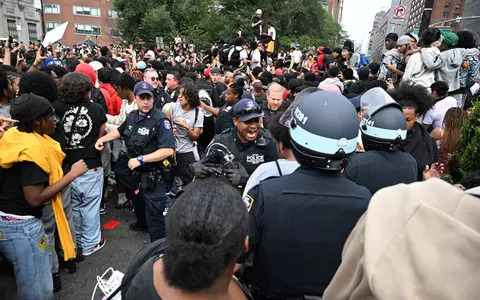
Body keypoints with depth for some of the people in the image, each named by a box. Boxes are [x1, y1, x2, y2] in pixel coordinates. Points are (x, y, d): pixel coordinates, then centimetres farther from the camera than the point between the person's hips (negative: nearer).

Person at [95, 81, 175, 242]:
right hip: (134, 171, 8)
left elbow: (168, 150, -31)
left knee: (154, 213, -3)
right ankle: (142, 222, 59)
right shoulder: (132, 116, 3)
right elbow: (119, 131, 23)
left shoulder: (161, 120, -22)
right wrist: (102, 139, 8)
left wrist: (141, 159, -30)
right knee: (137, 201, 31)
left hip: (153, 174, -8)